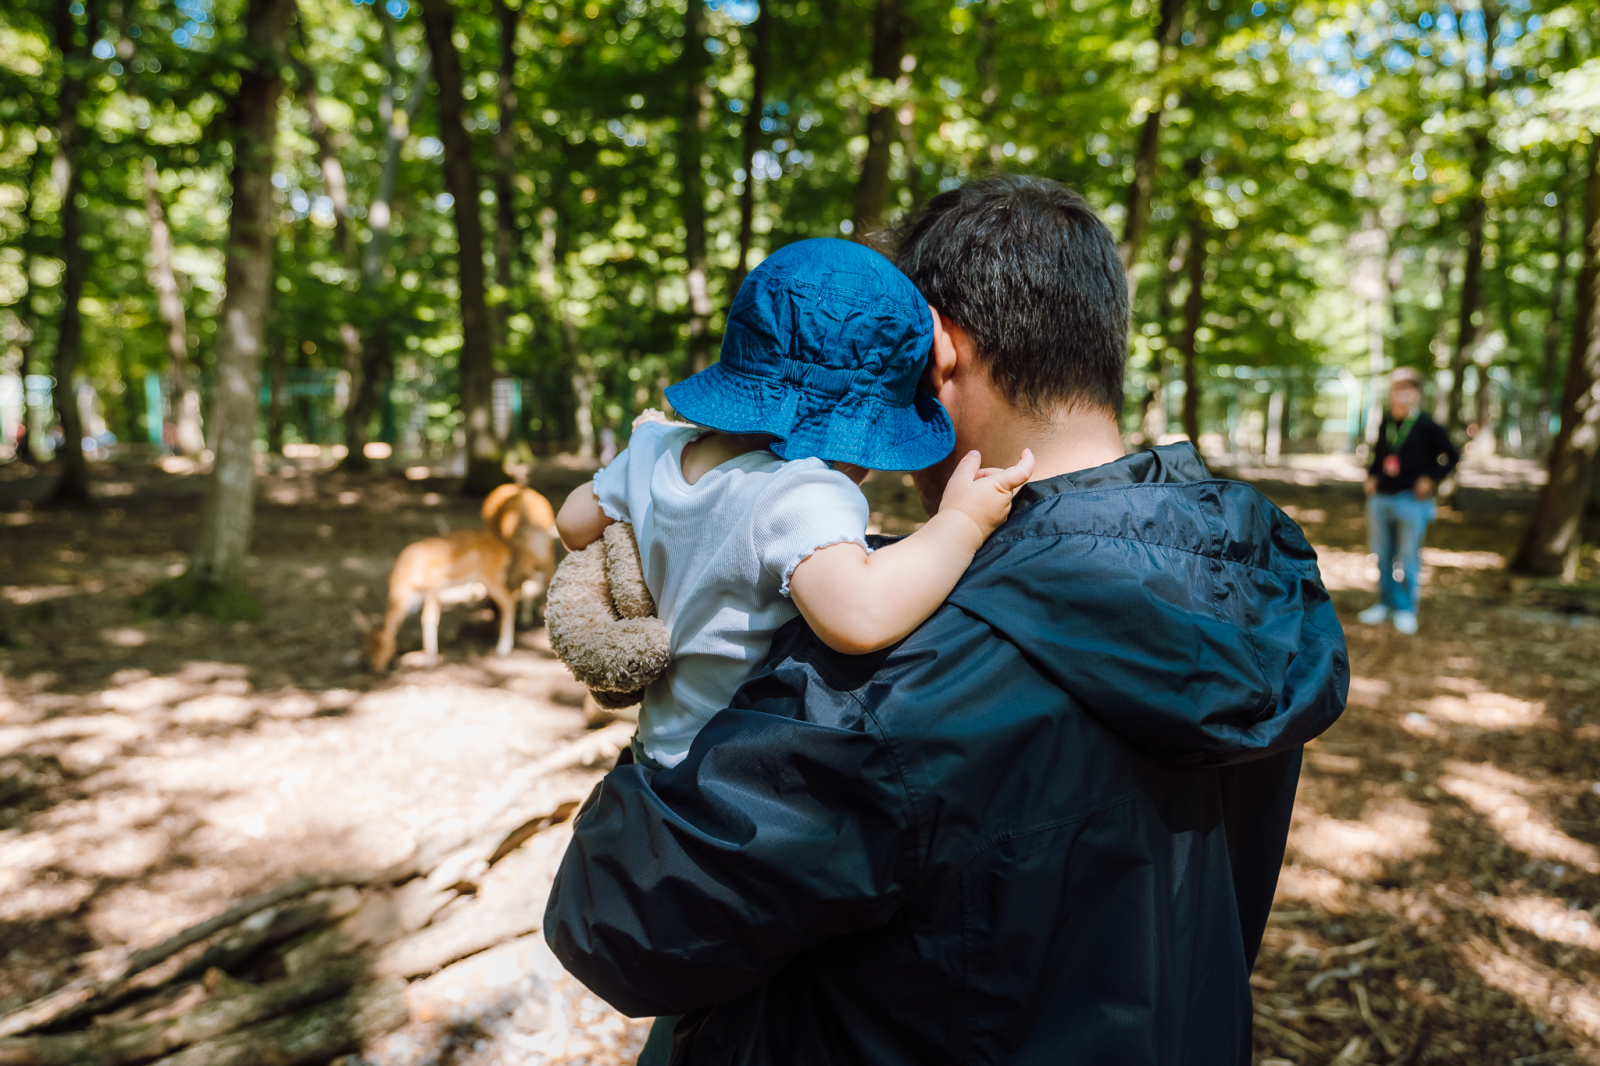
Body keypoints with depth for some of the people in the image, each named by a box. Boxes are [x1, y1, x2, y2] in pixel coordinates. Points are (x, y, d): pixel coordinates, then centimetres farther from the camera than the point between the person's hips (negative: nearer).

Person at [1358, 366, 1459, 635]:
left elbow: (1451, 455, 2)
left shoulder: (1427, 427, -5)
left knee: (1409, 557, 0)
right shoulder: (1385, 424, 9)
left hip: (1412, 501, -5)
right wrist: (1370, 477, 12)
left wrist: (1431, 478, -4)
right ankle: (1386, 603, 23)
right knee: (1382, 555, 11)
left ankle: (1407, 610, 10)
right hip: (1380, 499, 5)